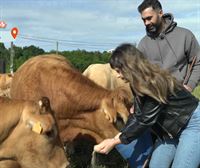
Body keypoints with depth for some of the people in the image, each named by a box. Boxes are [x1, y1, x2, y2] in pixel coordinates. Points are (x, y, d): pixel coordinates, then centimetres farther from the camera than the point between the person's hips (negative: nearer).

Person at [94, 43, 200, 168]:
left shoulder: (155, 82, -30)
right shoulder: (139, 83, -4)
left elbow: (145, 120, -28)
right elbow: (137, 116, -3)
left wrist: (115, 141, -23)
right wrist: (117, 136, -13)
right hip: (171, 126, 9)